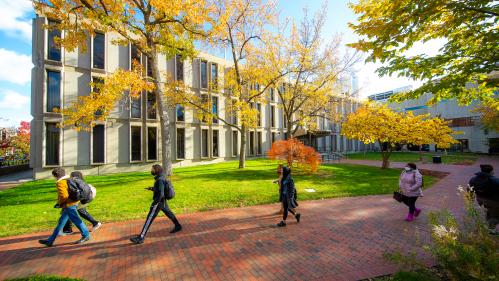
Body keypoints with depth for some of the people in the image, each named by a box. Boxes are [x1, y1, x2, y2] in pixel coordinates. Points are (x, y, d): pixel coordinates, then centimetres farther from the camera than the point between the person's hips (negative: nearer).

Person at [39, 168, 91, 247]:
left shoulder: (60, 183, -16)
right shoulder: (69, 180, 11)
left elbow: (64, 195, -25)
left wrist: (60, 203, -7)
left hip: (68, 205, -10)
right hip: (73, 203, 10)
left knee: (76, 220, 0)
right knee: (61, 222, 17)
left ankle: (86, 235, 9)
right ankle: (50, 240, 28)